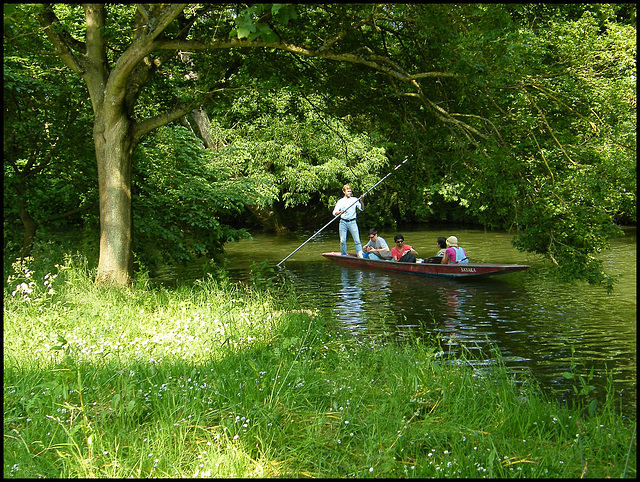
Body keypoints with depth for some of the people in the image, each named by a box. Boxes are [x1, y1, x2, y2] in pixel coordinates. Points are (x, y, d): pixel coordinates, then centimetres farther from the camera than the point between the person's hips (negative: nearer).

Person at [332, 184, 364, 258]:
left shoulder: (354, 200, 9)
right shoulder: (340, 201, 8)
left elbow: (362, 209, -1)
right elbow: (334, 212, 0)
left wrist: (361, 201, -16)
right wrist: (340, 212, -21)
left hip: (352, 222, 0)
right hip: (343, 222, 1)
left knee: (357, 240, -10)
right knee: (342, 240, -2)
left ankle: (360, 256, -12)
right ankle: (343, 256, 11)